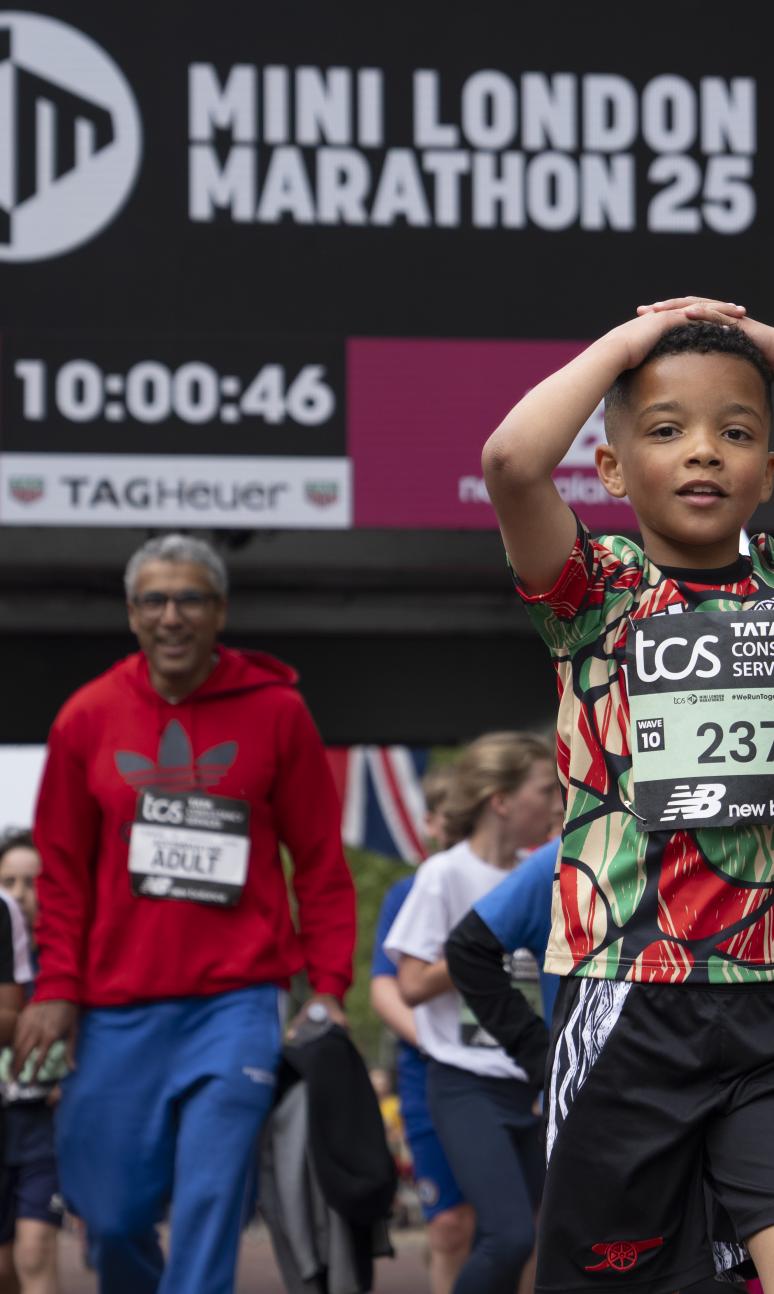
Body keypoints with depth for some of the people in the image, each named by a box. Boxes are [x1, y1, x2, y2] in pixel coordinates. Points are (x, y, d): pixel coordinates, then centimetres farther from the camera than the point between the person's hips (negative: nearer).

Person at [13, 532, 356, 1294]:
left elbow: (321, 862, 5)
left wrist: (328, 984, -1)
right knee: (111, 1210, 4)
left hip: (236, 1003, -2)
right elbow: (63, 870, 10)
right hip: (117, 1009, 2)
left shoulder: (275, 711, 3)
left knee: (208, 1204, -11)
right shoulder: (89, 717, 7)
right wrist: (57, 988, 2)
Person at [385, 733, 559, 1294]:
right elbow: (414, 984, -11)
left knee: (501, 1247, 4)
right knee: (512, 1235, -21)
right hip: (468, 1084, -6)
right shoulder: (447, 875, -8)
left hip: (527, 1084, 6)